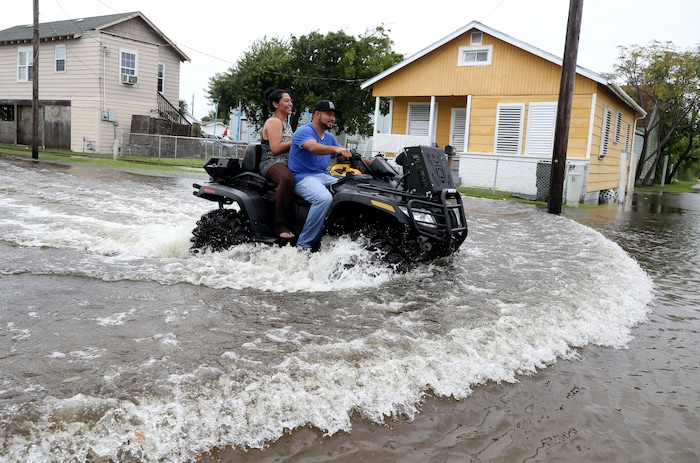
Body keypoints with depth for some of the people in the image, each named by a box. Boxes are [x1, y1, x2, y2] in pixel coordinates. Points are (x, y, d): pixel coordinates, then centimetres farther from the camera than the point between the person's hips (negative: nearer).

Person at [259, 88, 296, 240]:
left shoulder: (286, 124, 26)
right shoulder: (274, 121, -3)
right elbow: (275, 148, -15)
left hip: (287, 163, 9)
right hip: (272, 163, -9)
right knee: (287, 178, -41)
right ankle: (281, 226, -40)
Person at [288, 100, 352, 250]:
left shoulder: (329, 137, 19)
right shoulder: (304, 131, -7)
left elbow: (343, 156, 14)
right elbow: (314, 148, -29)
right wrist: (336, 148, -46)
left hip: (324, 176, 8)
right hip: (303, 177, -8)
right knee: (324, 198, -35)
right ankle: (304, 244, -27)